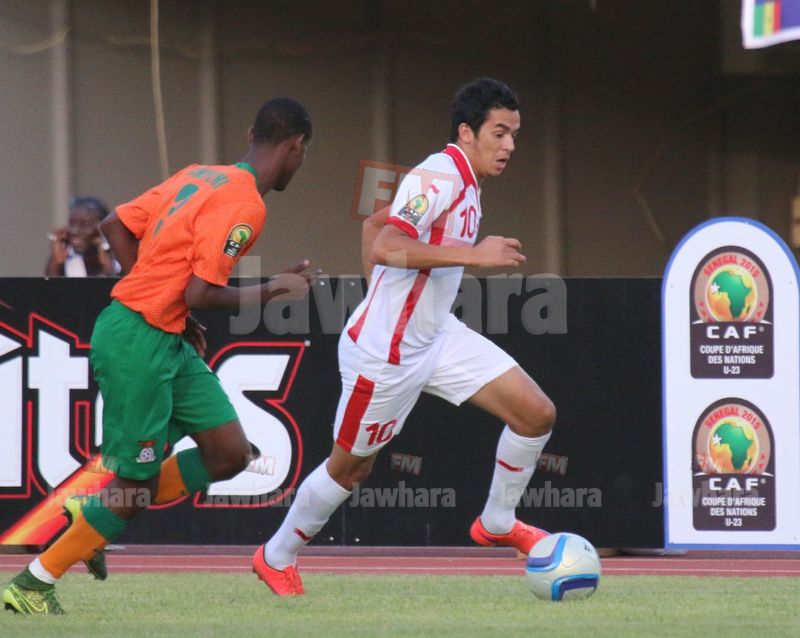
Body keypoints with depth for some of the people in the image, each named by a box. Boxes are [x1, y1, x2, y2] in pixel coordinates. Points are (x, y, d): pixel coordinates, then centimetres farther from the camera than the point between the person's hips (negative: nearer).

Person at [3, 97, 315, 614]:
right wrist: (271, 290, -7)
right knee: (137, 483, -1)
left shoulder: (201, 176, 10)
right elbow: (200, 293, -21)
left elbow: (117, 225, 13)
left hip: (167, 340, 9)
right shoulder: (244, 206, -17)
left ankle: (98, 519, 16)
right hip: (138, 343, -9)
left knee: (230, 455, 9)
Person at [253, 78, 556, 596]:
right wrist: (472, 254, -36)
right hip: (386, 353, -9)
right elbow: (384, 247, -35)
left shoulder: (465, 182, 8)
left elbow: (374, 223, 20)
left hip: (437, 336, 9)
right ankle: (277, 557, 30)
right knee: (351, 466, 9)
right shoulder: (438, 178, -21)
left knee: (537, 413, -1)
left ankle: (497, 524, 17)